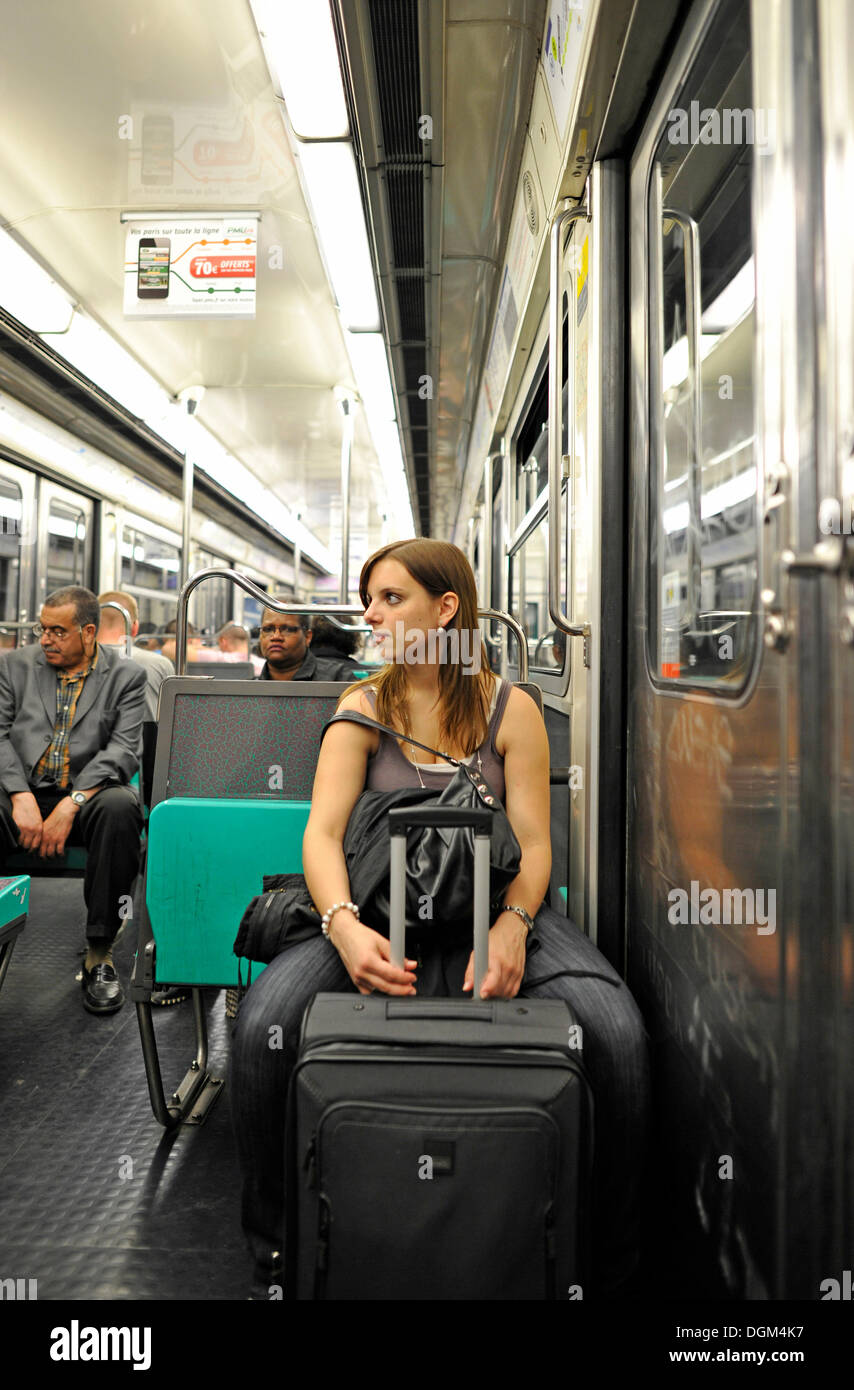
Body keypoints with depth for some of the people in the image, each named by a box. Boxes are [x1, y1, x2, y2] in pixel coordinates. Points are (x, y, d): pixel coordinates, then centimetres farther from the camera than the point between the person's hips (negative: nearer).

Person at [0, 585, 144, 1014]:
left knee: (119, 806, -36)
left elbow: (123, 751, -6)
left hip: (88, 793, -1)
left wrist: (71, 805, -20)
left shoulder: (126, 676, 6)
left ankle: (99, 954, -24)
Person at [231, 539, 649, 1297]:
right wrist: (345, 926, -27)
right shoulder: (364, 708, 6)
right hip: (382, 910, 1)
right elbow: (324, 830, -6)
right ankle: (277, 1258, 0)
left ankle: (609, 1263, -1)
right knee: (263, 1023, -26)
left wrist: (511, 926, -23)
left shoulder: (511, 709, 3)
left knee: (618, 1033, -27)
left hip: (494, 906, 0)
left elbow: (533, 844, -1)